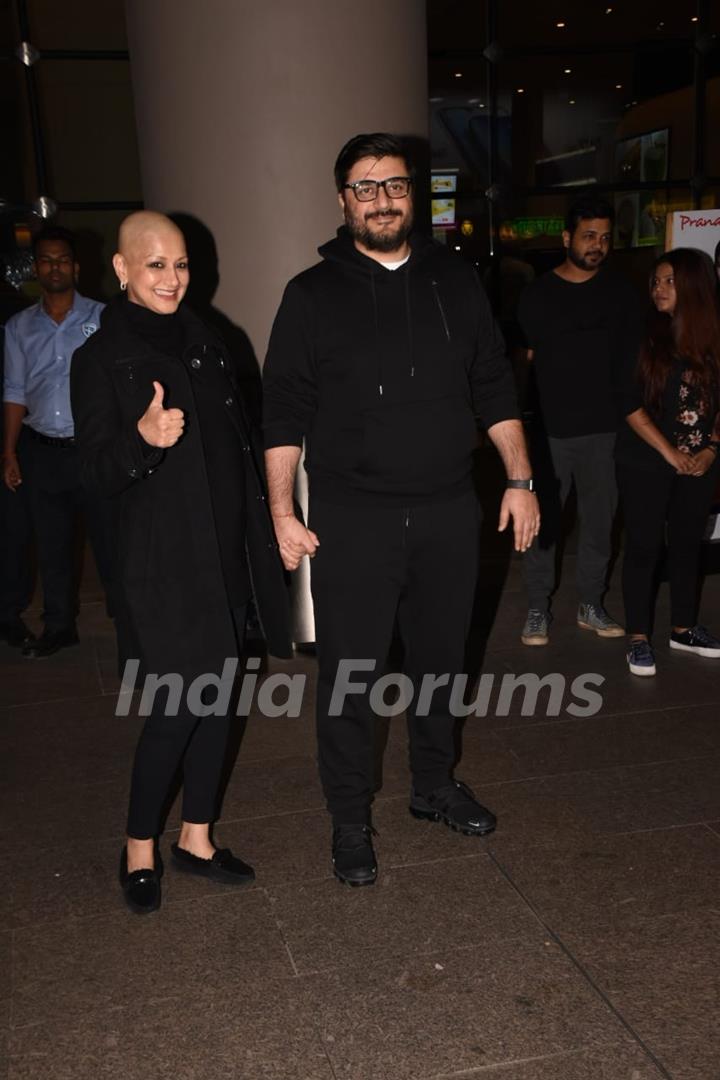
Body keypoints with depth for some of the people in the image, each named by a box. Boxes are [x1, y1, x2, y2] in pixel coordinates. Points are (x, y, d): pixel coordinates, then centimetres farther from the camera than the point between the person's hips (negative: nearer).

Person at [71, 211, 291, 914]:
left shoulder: (206, 347, 13)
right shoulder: (101, 360, -5)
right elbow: (99, 474, -11)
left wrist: (259, 542, 16)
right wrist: (143, 438, -32)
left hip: (224, 553, 6)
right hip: (163, 560, -6)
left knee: (216, 696, 10)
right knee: (179, 704, -6)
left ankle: (197, 837, 25)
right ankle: (139, 848, 15)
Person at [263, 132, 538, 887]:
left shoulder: (454, 284, 7)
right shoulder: (313, 295, -1)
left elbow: (494, 389, 11)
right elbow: (284, 413, -2)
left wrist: (519, 479, 4)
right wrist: (283, 511, -7)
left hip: (447, 512, 3)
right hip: (352, 519, -3)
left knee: (439, 659, 16)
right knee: (349, 675, 3)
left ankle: (435, 785, 37)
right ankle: (350, 821, 20)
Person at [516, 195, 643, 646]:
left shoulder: (621, 292, 7)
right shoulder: (538, 294, 2)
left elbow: (632, 358, 8)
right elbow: (523, 360, 2)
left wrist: (627, 413, 1)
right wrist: (524, 418, -5)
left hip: (604, 428, 2)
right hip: (549, 429, -2)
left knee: (599, 521, 9)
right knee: (542, 522, 3)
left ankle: (591, 605, 24)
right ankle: (539, 609, 15)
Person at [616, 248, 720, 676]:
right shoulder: (643, 335, -6)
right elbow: (630, 404, -8)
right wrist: (670, 453, -11)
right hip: (646, 463, -3)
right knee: (645, 547, 0)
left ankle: (684, 629, 27)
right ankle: (639, 638, 11)